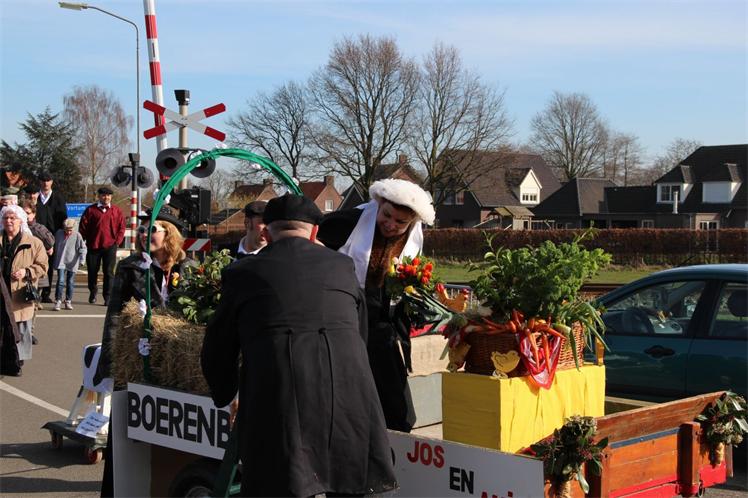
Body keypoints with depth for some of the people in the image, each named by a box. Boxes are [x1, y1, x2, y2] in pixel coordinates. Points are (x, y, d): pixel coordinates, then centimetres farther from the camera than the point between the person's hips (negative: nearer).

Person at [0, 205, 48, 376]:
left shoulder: (33, 243, 4)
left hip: (19, 296, -1)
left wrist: (27, 272, -10)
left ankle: (15, 363, 13)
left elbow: (42, 266, 5)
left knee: (19, 329, 2)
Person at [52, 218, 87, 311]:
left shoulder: (77, 235, -8)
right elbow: (55, 245, 17)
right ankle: (58, 301, -5)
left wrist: (82, 259, -17)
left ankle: (68, 301, 20)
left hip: (72, 263, 0)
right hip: (60, 262, 0)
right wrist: (56, 256, 21)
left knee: (70, 283, 8)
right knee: (60, 281, -9)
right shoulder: (59, 233, 1)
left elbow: (83, 248, -6)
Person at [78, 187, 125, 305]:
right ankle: (93, 291, 33)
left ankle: (108, 297, -1)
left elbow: (121, 228, 7)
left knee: (109, 272, -4)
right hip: (93, 246, 1)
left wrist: (117, 241, -3)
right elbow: (83, 227, 4)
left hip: (110, 246, -1)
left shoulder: (117, 211, 7)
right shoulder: (91, 210, 5)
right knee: (92, 271, 10)